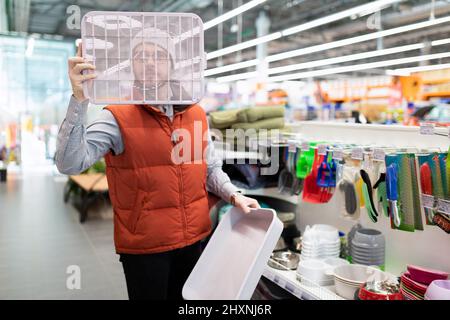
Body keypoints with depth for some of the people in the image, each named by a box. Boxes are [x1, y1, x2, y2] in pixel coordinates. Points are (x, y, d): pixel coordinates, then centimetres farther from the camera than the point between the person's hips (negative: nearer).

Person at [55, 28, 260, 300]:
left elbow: (210, 168, 12)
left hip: (193, 237, 5)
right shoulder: (118, 117, -11)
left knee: (185, 297, 21)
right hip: (143, 244, -4)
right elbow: (69, 163, -22)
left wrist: (234, 196, -4)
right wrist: (79, 99, -30)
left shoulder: (196, 114, 4)